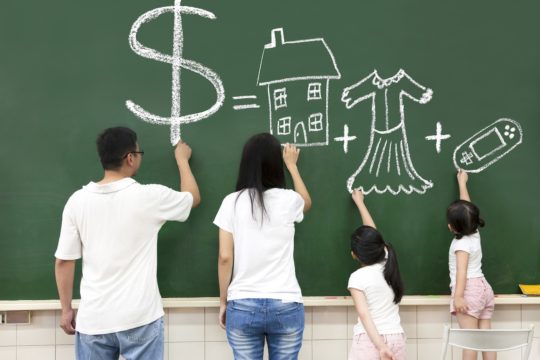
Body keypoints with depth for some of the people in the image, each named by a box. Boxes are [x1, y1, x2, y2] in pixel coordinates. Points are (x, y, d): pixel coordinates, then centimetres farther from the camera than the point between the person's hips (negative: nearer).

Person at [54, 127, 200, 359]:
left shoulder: (77, 201, -3)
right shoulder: (149, 197, -8)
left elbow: (64, 261, 0)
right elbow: (193, 198, 12)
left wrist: (66, 309, 12)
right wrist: (182, 159, 27)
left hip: (93, 319, 3)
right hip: (139, 318, -2)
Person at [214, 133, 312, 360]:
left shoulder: (232, 202, -3)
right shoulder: (288, 200, -1)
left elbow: (225, 257, -3)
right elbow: (307, 202, 26)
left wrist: (223, 302, 9)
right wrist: (292, 165, 36)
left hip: (243, 306, 0)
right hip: (285, 305, 0)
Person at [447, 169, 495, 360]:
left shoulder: (461, 243, -12)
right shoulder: (474, 233, 9)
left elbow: (462, 270, -22)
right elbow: (466, 207, 21)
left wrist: (458, 296, -28)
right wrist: (462, 183, 29)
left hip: (469, 289, -8)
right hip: (483, 287, 9)